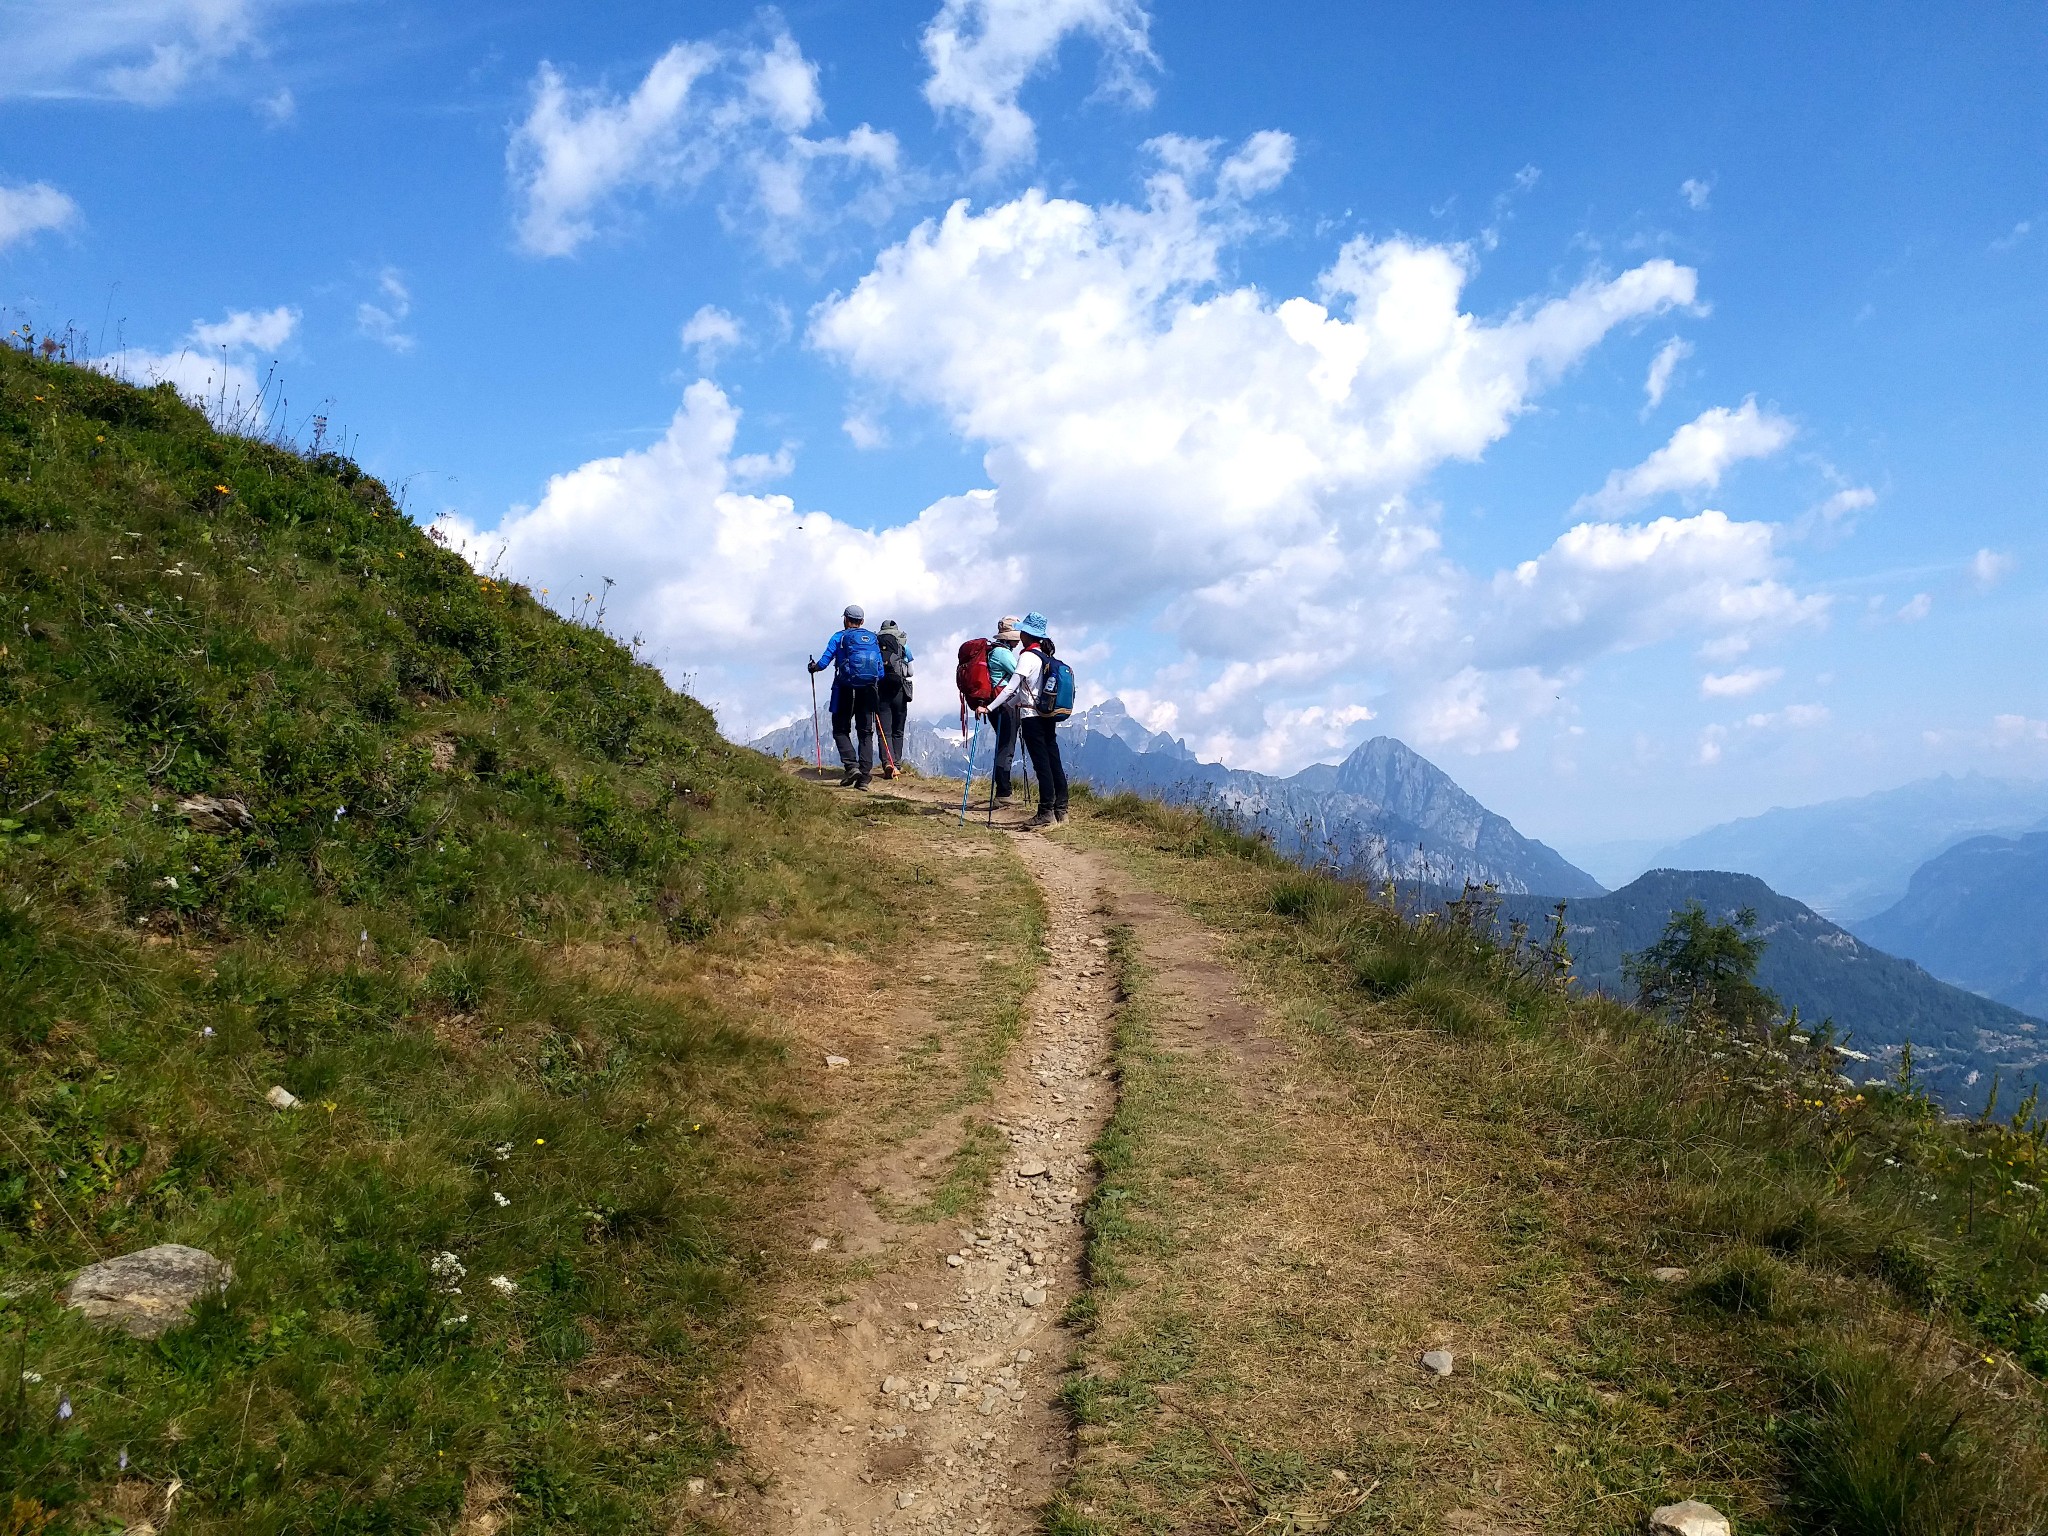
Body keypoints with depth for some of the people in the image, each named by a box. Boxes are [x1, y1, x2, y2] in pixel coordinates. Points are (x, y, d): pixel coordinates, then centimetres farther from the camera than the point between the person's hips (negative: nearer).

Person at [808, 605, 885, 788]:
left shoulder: (839, 638, 1)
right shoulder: (873, 639, 11)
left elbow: (824, 661, -4)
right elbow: (881, 671, 8)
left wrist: (814, 667, 17)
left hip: (846, 691, -3)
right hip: (868, 691, 3)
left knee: (840, 730, 9)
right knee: (866, 733, 6)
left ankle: (850, 766, -11)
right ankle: (865, 775, -3)